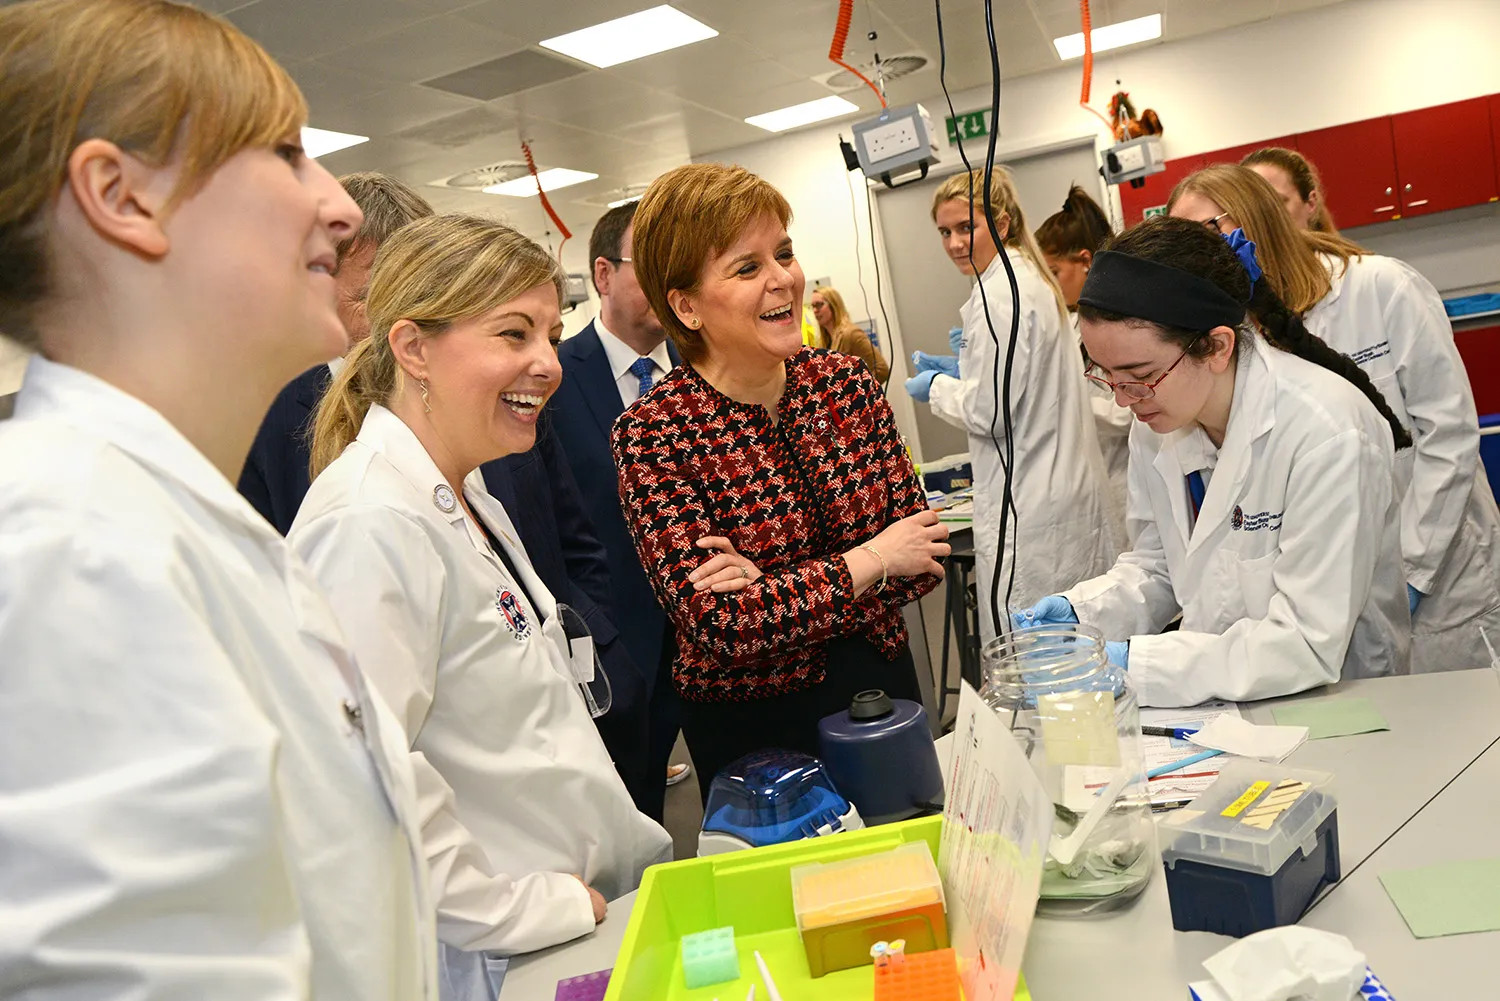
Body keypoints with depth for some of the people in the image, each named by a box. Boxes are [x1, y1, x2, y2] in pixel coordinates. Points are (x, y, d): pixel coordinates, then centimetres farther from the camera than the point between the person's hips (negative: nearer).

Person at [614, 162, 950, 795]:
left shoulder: (847, 381, -3)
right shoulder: (650, 433, -16)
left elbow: (921, 555, -6)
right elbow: (714, 622, -22)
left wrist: (769, 589, -21)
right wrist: (869, 562, -17)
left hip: (882, 688, 5)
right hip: (752, 725, -4)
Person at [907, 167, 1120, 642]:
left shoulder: (999, 293, -15)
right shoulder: (1032, 278, 16)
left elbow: (990, 410, -16)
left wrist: (936, 387, 0)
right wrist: (966, 363, 23)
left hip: (1028, 508, -10)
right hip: (1066, 488, 10)